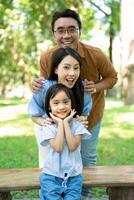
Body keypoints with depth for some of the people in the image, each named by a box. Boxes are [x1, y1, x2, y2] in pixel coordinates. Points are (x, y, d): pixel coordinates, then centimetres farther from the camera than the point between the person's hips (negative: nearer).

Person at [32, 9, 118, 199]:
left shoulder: (96, 55, -28)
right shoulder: (46, 58, -24)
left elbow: (112, 77, -9)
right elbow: (46, 84, -6)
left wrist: (96, 87, -29)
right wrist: (39, 85, -31)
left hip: (90, 114, -1)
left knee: (87, 157, 16)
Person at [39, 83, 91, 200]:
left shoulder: (77, 124, -2)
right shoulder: (48, 127, -5)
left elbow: (72, 146, -16)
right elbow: (58, 148, -19)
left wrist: (66, 122, -14)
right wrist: (60, 123, -15)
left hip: (73, 176, 1)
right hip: (51, 175, -1)